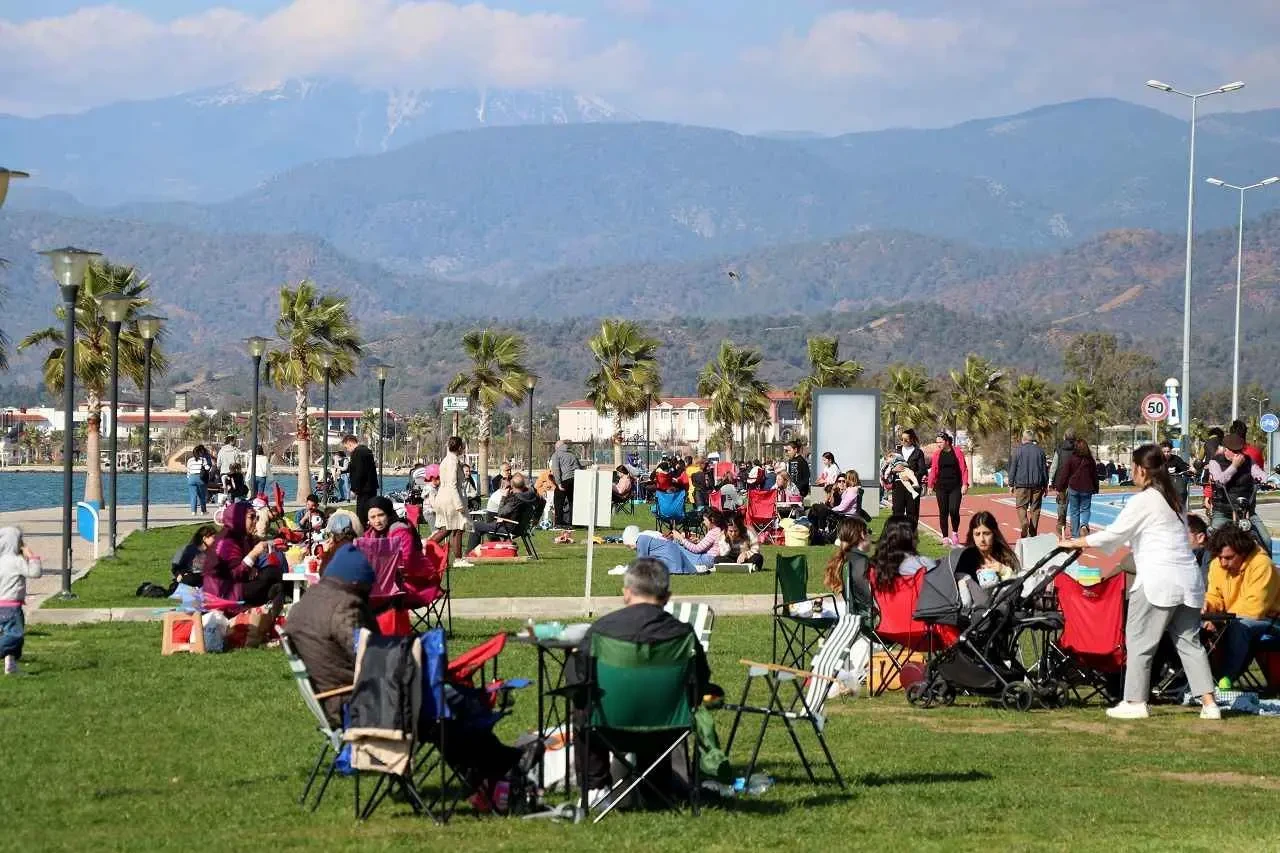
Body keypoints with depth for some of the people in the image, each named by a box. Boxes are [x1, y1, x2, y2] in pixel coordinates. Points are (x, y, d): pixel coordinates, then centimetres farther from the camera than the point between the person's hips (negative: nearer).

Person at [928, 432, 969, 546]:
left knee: (953, 510, -12)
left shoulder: (957, 452, -1)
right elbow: (933, 470, 7)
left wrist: (965, 484, -8)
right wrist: (930, 485, 0)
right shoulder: (937, 455, 6)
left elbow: (964, 469, -1)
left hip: (955, 487, -2)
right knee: (943, 512, 1)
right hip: (941, 487, 2)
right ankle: (945, 537, 9)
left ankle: (955, 533, 11)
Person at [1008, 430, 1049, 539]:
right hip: (1037, 485, 3)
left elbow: (1012, 468, 0)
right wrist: (1045, 485, 17)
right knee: (1035, 509, 6)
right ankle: (1033, 533, 7)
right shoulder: (1040, 451, 8)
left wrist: (1011, 484, 6)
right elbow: (1044, 469, 11)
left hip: (1022, 484, -2)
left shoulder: (1018, 450, 0)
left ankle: (1024, 522, -28)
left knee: (1021, 506, 0)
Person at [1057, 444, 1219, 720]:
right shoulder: (1171, 499, 17)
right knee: (1189, 641, 9)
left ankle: (1135, 702, 6)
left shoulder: (1142, 502, -8)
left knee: (1139, 641, 3)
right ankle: (1209, 703, 3)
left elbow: (1113, 535, -6)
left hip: (1157, 581, -8)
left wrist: (1075, 542, 6)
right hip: (1188, 578, 8)